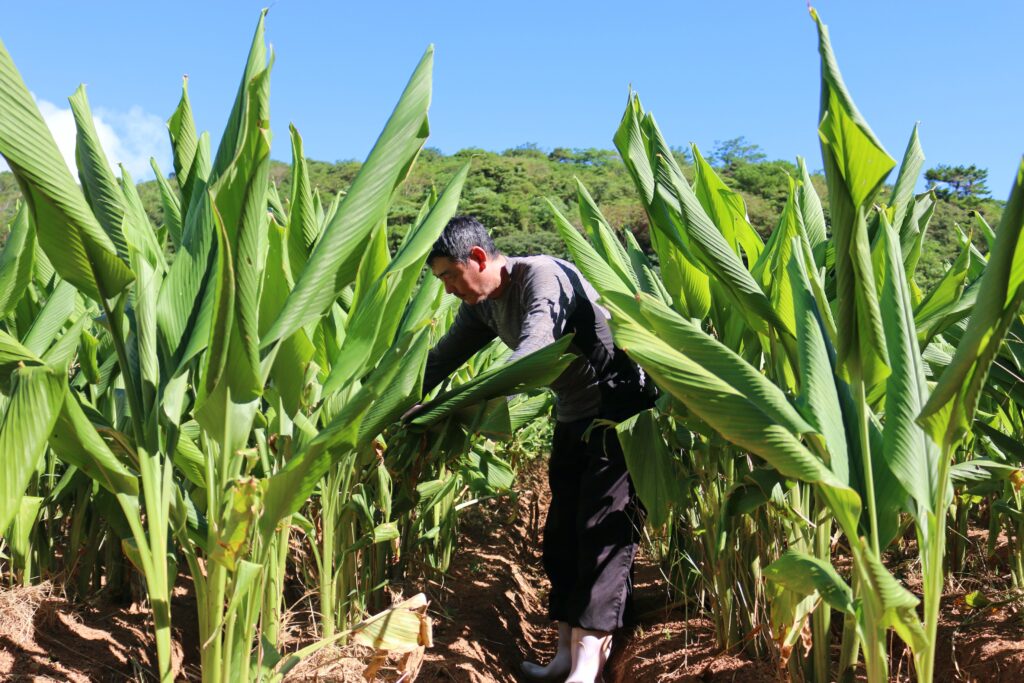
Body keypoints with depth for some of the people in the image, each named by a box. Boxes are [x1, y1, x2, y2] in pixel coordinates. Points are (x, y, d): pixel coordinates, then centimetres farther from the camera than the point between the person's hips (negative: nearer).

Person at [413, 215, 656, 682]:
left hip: (619, 412, -9)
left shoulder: (541, 275, -23)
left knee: (604, 535, -11)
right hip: (573, 418, 9)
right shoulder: (483, 305, 3)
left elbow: (534, 349, -38)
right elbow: (442, 358, 9)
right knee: (562, 535, 9)